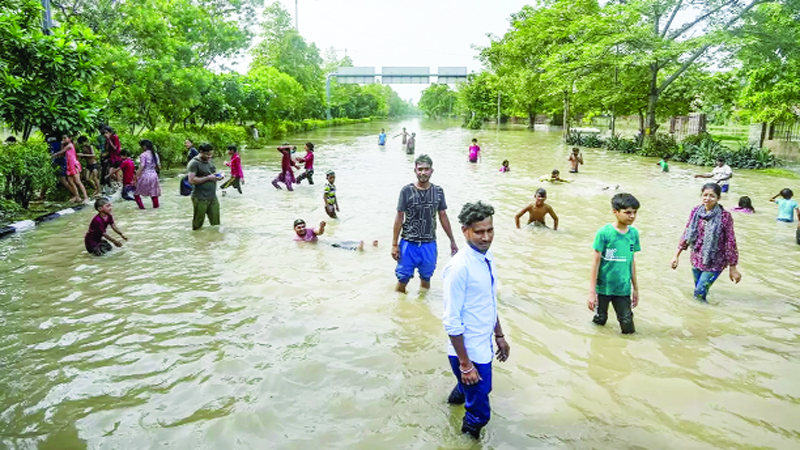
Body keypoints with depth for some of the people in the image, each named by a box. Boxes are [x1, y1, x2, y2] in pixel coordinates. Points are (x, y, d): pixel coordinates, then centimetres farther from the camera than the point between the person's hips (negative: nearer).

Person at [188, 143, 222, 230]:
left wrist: (218, 176, 4)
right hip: (200, 199, -7)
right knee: (198, 225, 3)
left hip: (213, 197, 7)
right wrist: (208, 178, -19)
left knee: (216, 223, 6)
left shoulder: (209, 161, 13)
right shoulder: (194, 163, -11)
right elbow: (191, 180, -19)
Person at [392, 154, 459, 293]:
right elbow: (399, 218, -4)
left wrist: (452, 241, 12)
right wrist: (394, 244, -5)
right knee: (403, 279, 6)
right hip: (408, 243, -2)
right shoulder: (406, 191, -8)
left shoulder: (438, 191, 0)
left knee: (426, 278, 16)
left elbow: (443, 216, 8)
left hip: (429, 244, 2)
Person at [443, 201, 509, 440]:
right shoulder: (459, 267, -26)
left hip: (484, 346, 8)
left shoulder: (487, 257, -1)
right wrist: (465, 364, -20)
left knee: (480, 389, 31)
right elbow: (451, 322, -23)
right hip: (468, 351, -8)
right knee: (479, 413, 5)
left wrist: (499, 335, 16)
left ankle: (459, 394, 61)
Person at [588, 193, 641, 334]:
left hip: (623, 289, 3)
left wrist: (635, 288, 15)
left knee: (628, 327, 4)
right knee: (600, 320, 12)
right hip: (603, 287, -3)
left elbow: (631, 260, 10)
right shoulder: (604, 233, -13)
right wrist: (592, 291, -11)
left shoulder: (634, 233, 0)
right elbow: (596, 261, -10)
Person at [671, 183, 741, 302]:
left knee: (700, 294, -8)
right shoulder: (696, 212, -3)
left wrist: (733, 268, -6)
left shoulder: (724, 216, -15)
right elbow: (687, 233, 6)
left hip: (714, 263, -4)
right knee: (697, 293, 15)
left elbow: (730, 242, -10)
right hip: (697, 259, 4)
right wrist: (676, 255, 7)